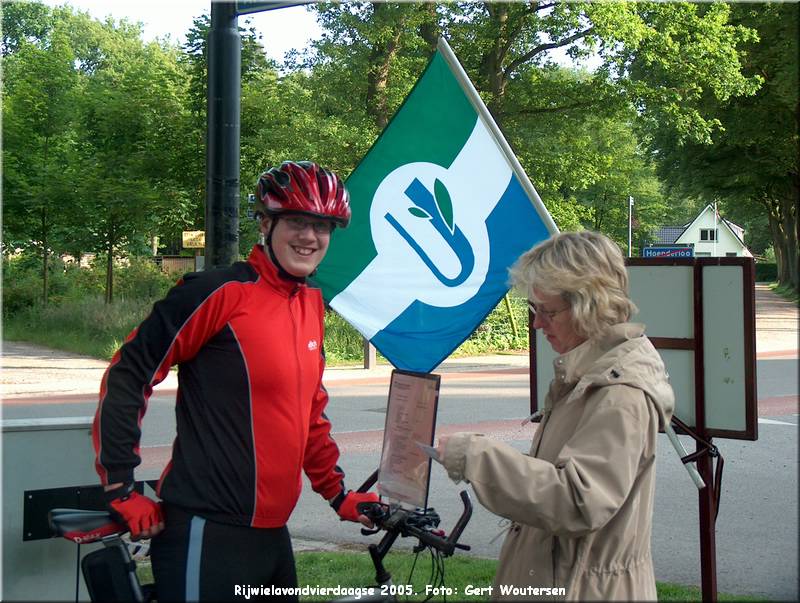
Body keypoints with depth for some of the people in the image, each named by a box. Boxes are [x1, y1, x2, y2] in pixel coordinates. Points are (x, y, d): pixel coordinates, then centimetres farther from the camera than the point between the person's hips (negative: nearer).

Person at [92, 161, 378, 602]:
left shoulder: (311, 304, 10)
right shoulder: (221, 292, -13)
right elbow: (126, 377, -11)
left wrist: (338, 494, 20)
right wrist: (121, 491, -11)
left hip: (270, 532, 8)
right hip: (207, 534, -8)